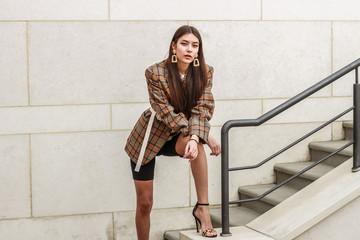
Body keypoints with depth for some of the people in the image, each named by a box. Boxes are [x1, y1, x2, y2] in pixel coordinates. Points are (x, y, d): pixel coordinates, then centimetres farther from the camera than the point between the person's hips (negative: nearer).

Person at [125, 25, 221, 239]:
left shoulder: (204, 73, -9)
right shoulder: (155, 73, -19)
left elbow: (201, 110, -16)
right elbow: (166, 112, -23)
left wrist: (195, 137, -37)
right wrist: (206, 136, -29)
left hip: (176, 139, 2)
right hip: (150, 137, -2)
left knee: (195, 144, -35)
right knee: (144, 203, 1)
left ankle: (202, 207, -29)